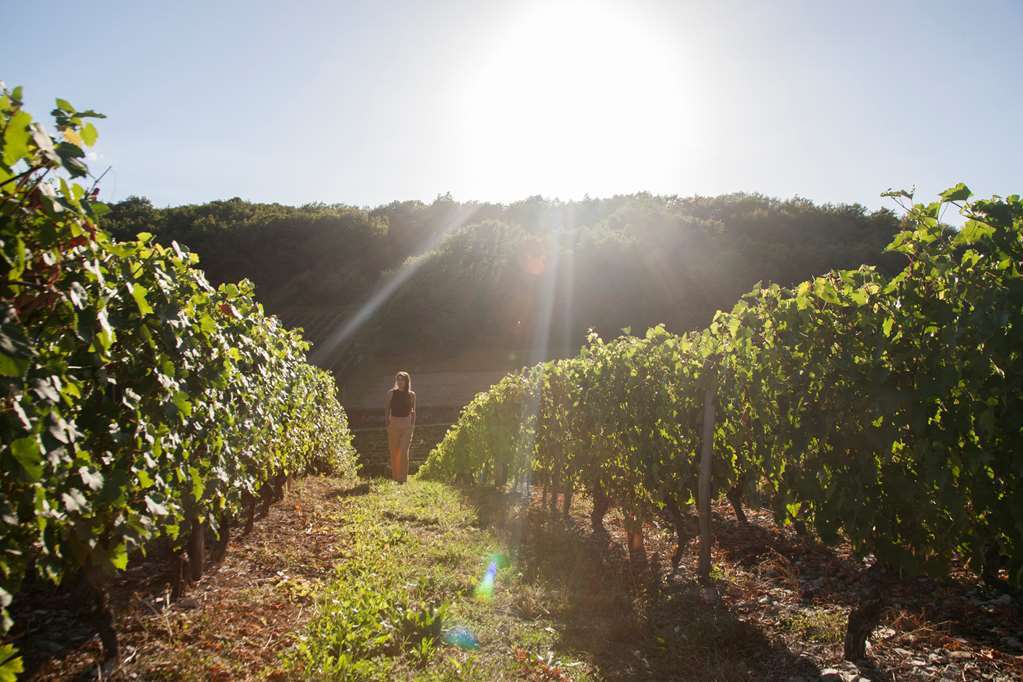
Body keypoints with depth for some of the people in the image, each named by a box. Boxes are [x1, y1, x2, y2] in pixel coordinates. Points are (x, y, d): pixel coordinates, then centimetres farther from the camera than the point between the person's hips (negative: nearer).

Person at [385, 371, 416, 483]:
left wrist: (412, 426, 6)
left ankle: (402, 478, -5)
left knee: (404, 452, -9)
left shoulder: (411, 395, 3)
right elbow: (387, 409, 7)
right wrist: (387, 423, 2)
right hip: (393, 425, 1)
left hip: (406, 426, -1)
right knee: (394, 452, 7)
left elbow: (413, 412, 10)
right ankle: (394, 477, 17)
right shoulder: (391, 393, 2)